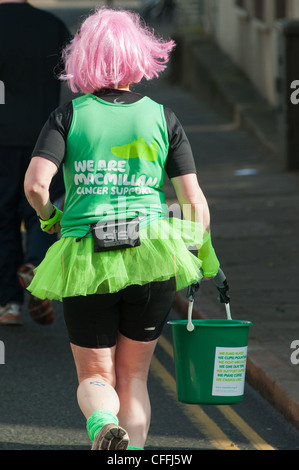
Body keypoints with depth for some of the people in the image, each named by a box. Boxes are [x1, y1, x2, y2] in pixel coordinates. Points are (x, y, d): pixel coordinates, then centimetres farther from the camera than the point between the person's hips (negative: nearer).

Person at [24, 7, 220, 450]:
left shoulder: (68, 117, -1)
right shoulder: (162, 118, 2)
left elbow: (35, 184, -13)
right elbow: (194, 201, 0)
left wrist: (49, 217, 8)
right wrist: (201, 262, 13)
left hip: (86, 261, -1)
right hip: (153, 259, 1)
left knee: (95, 376, 10)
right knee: (133, 376, 17)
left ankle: (103, 425, -21)